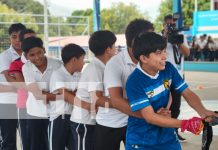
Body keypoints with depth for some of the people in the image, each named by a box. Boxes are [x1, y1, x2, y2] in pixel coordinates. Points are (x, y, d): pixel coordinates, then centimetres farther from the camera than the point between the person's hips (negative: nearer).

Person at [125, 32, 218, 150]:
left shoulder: (168, 69, -6)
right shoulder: (134, 82, -22)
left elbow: (187, 93, -2)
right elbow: (149, 117, -25)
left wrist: (203, 112, -22)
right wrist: (185, 124, -32)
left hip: (168, 137, 5)